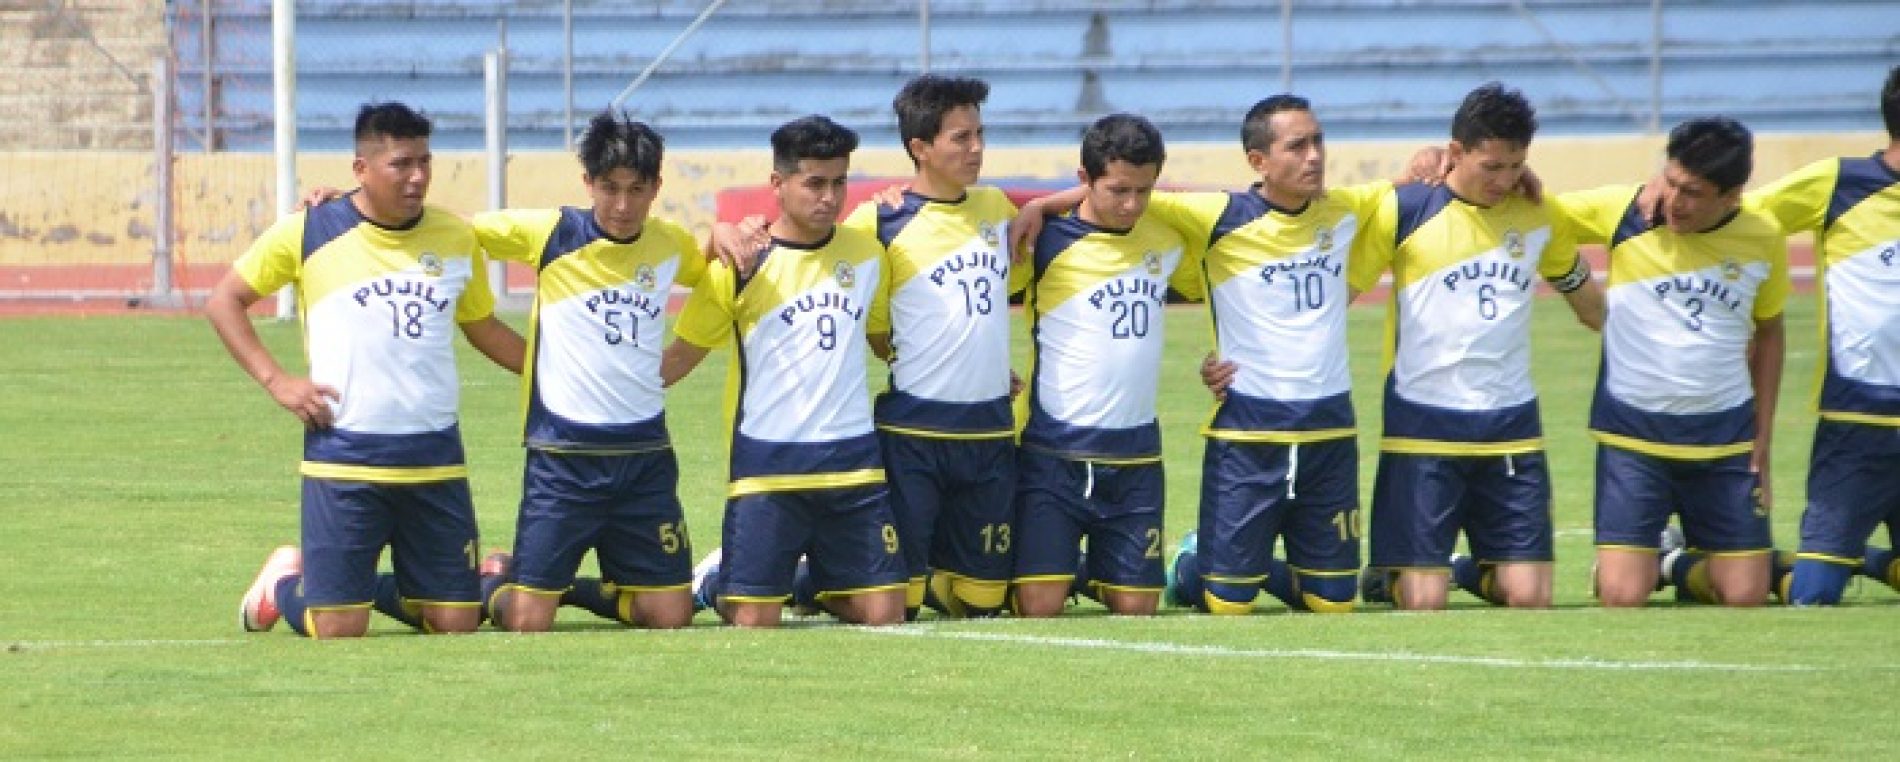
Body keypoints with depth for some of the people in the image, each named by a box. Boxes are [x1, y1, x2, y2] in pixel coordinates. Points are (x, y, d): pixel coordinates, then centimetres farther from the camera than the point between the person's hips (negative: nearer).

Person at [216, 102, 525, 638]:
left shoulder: (455, 238, 6)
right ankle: (283, 582, 29)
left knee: (456, 623, 1)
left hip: (435, 458, 3)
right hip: (344, 455, -3)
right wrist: (274, 380, -5)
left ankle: (375, 587, 32)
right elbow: (224, 302, 5)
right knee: (337, 629, -5)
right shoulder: (308, 232, -4)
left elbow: (482, 327, 22)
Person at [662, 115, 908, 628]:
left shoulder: (867, 256, 7)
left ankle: (810, 584, 28)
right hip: (767, 464, -4)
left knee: (884, 614, -2)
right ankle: (714, 581, 27)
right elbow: (683, 353, 2)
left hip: (854, 464, 4)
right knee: (753, 620, -7)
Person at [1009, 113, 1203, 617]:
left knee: (1136, 606, 1)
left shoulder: (1166, 241, 7)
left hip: (1135, 459, 4)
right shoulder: (1051, 241, -8)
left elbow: (1201, 284, 25)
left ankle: (1092, 573, 32)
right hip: (1055, 455, -4)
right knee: (1040, 606, -11)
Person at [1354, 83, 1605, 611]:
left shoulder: (1539, 216, 6)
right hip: (1422, 426, -3)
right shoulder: (1403, 210, -6)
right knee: (1422, 603, -8)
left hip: (1512, 428, 4)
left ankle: (1464, 570, 26)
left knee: (1529, 597, -4)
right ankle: (1390, 575, 25)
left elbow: (1591, 307, 22)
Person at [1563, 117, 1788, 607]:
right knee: (1622, 598, -12)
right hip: (1632, 437, -2)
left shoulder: (1763, 240, -2)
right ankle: (1626, 563, 25)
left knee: (1745, 596, -2)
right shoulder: (1621, 212, -10)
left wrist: (1763, 440, 11)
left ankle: (1688, 568, 33)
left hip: (1725, 440, 2)